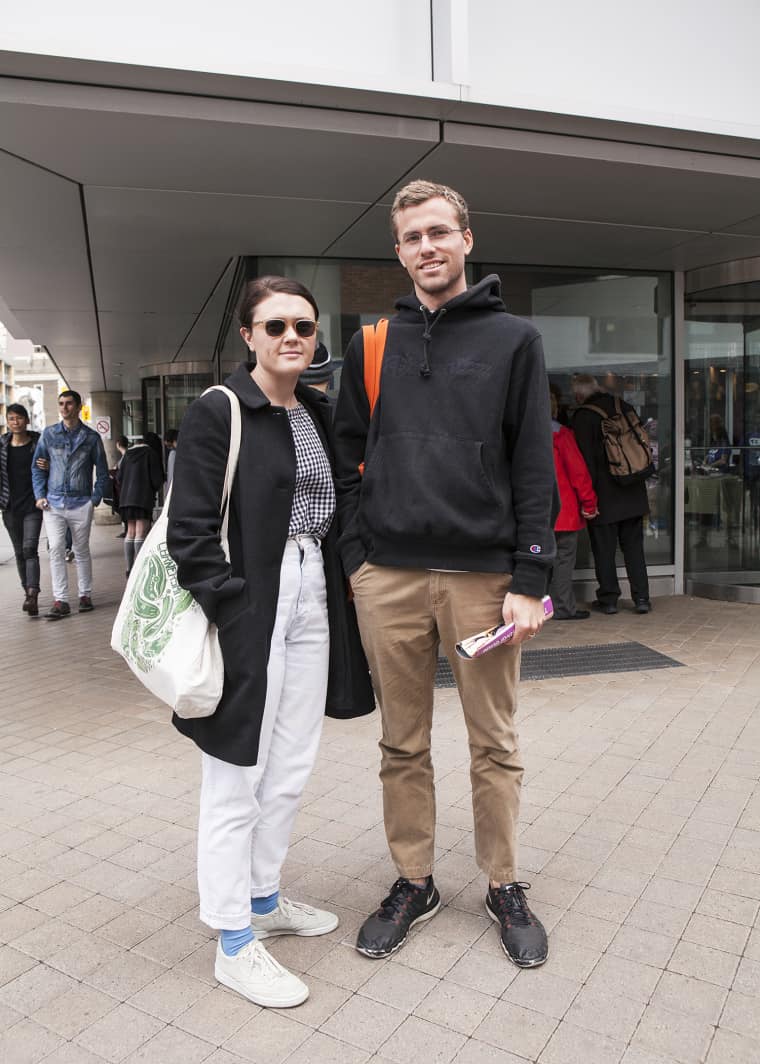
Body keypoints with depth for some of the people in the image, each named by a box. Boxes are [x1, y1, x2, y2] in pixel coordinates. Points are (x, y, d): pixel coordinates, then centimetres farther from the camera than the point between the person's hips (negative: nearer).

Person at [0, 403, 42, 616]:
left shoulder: (38, 442, 0)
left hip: (33, 505, -3)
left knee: (30, 549, -14)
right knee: (19, 552, 11)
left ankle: (33, 596, -21)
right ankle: (27, 593, 24)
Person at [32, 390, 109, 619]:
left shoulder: (91, 437, 4)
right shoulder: (49, 434, 7)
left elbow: (102, 471, 8)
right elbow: (37, 467, 10)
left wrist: (96, 498, -2)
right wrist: (40, 495, 0)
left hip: (81, 503, -1)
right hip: (53, 504, 1)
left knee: (82, 551, 8)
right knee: (56, 550, -5)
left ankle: (85, 595, 19)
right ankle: (60, 601, -3)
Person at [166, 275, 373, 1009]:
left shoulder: (318, 414, 13)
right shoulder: (216, 412, -8)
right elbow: (190, 529, -13)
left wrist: (336, 591, 10)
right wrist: (232, 610, -18)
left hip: (313, 605, 7)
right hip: (247, 613, -7)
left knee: (290, 771, 16)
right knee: (237, 779, 4)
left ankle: (264, 898, 37)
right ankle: (233, 943, 20)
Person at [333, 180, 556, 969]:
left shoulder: (513, 340, 4)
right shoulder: (371, 346, 11)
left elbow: (535, 466, -1)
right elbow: (349, 460, 10)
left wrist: (529, 580, -7)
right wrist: (356, 558, 1)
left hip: (484, 573, -2)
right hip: (389, 577, 2)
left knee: (494, 745, 10)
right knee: (403, 745, 12)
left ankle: (504, 887, 29)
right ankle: (412, 883, 30)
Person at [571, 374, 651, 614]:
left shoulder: (583, 416, -10)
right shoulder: (625, 408, 7)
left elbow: (585, 460, -14)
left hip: (604, 495, -5)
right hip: (633, 493, 5)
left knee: (604, 549, 5)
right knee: (634, 545, 11)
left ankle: (608, 598, 9)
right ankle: (641, 597, 10)